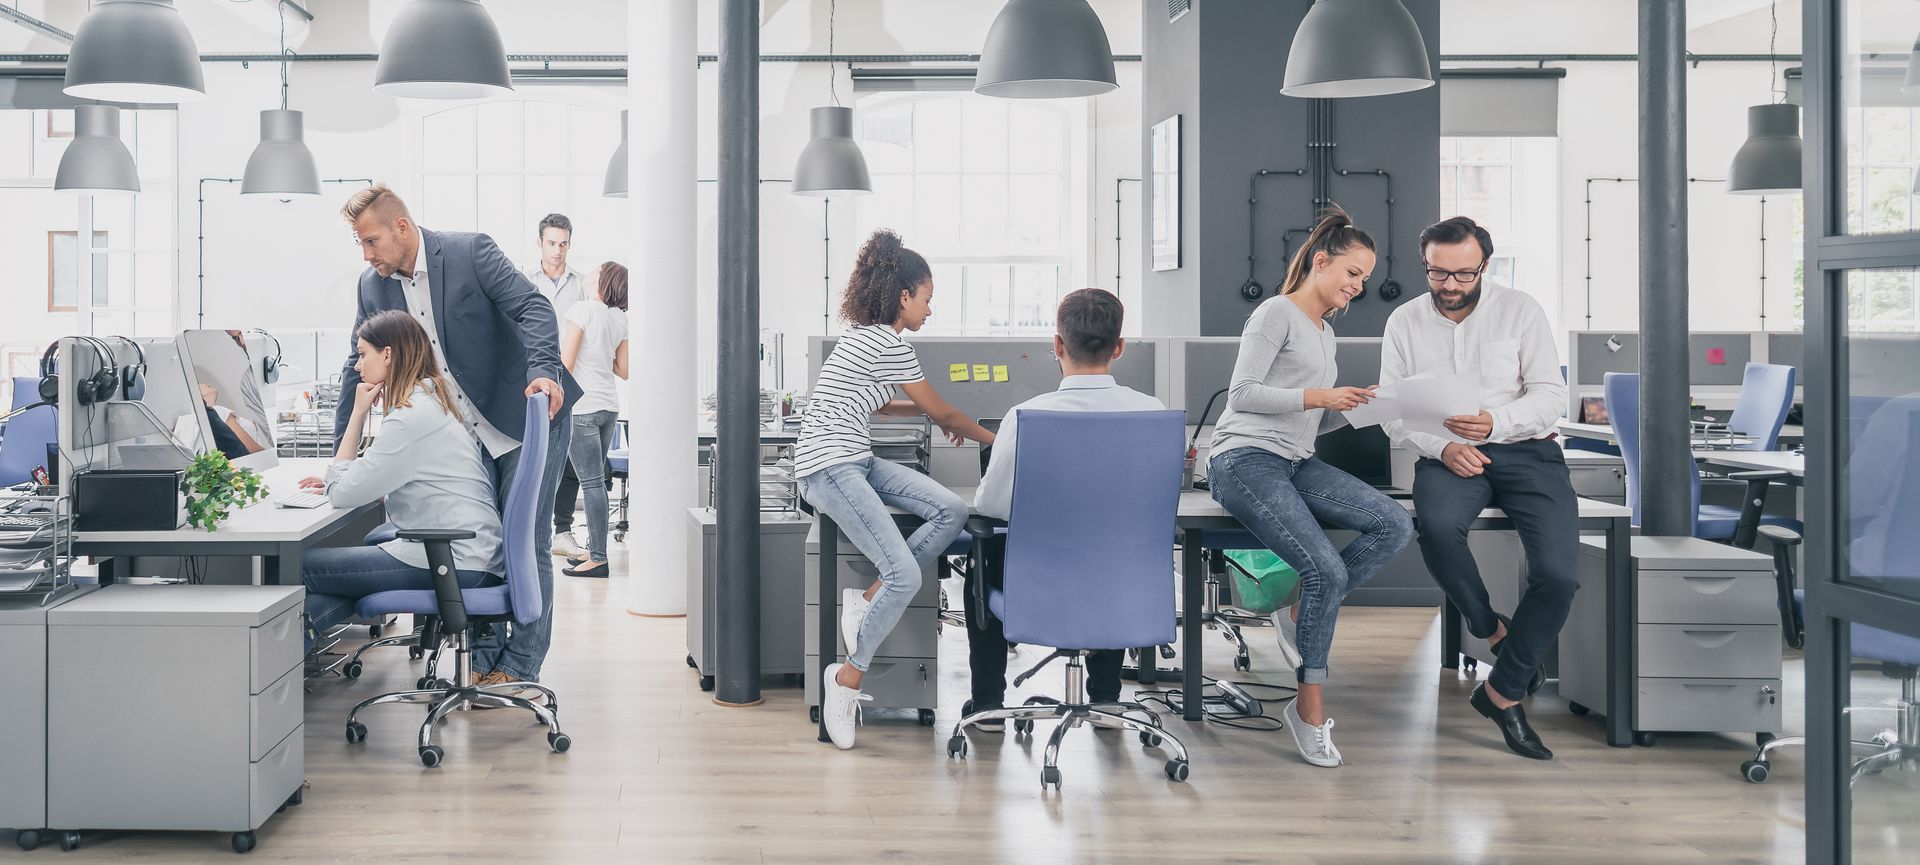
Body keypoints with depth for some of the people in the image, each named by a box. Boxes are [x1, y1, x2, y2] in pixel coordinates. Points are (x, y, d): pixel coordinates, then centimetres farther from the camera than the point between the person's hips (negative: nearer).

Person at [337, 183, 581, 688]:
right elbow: (360, 368, 9)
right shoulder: (373, 286, 3)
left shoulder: (469, 252, -13)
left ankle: (519, 668, 3)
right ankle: (486, 662, 17)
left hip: (528, 417, -6)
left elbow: (533, 307, -19)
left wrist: (543, 370, -37)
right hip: (466, 436, 6)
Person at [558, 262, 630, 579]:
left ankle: (598, 559, -8)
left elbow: (565, 363, -13)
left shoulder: (582, 310, -11)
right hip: (609, 406, 7)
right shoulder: (620, 319, 10)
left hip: (581, 407, -7)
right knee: (596, 480, 13)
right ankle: (594, 549, 18)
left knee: (592, 482, -8)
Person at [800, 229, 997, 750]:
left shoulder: (865, 336, 18)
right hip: (829, 468, -10)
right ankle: (849, 677, -6)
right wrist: (985, 435, 15)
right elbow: (941, 413, -1)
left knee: (952, 511, -7)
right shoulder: (887, 344, -11)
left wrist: (923, 409, 39)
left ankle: (867, 600, -3)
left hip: (854, 462, 10)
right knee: (905, 576, -21)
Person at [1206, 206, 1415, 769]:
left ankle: (1301, 611, -6)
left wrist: (1350, 409, 4)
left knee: (1395, 525, -16)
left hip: (1295, 465, 8)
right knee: (1327, 570, -24)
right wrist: (1319, 396, -14)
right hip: (1245, 459, -8)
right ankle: (1309, 707, -11)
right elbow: (1243, 394, -11)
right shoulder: (1278, 314, -2)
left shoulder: (1325, 333, 25)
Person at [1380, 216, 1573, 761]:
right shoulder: (1404, 323, 7)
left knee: (1559, 574, -22)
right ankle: (1493, 631, -8)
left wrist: (1495, 422, -21)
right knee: (1437, 527, -36)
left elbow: (1551, 397, -2)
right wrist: (1442, 448, -14)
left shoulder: (1520, 311, 2)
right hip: (1447, 456, 1)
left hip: (1526, 451, 0)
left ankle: (1504, 692, -3)